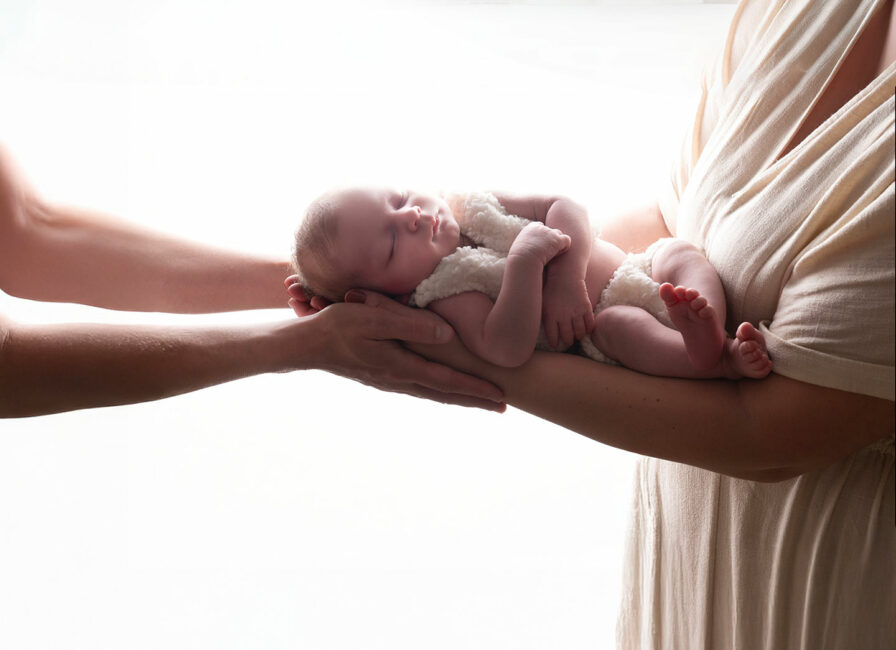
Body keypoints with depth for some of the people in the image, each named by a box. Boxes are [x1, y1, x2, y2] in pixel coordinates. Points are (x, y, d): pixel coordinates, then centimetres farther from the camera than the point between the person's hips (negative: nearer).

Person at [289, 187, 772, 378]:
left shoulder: (470, 209, 4)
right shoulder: (445, 297, -16)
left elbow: (566, 208, 0)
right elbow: (507, 349, -33)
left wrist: (566, 274, -20)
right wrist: (525, 258, -34)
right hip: (597, 329, -7)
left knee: (675, 250, -12)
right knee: (614, 324, -35)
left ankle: (710, 330, -39)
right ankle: (715, 361, -51)